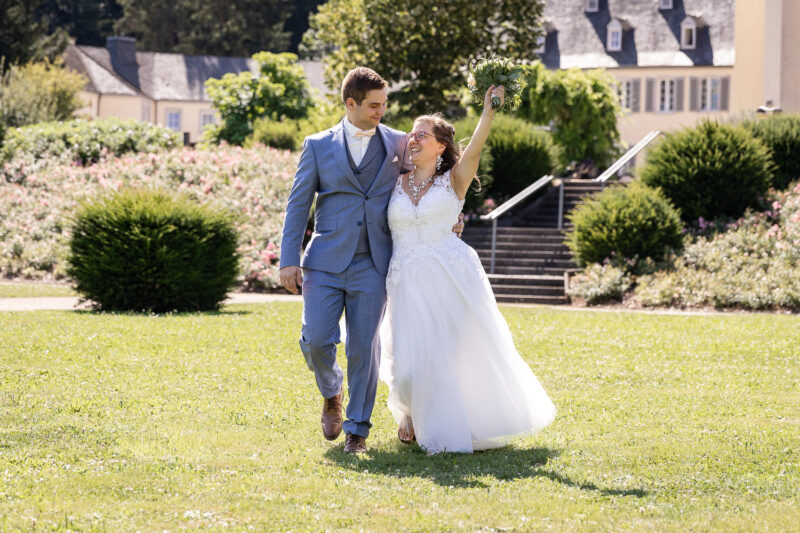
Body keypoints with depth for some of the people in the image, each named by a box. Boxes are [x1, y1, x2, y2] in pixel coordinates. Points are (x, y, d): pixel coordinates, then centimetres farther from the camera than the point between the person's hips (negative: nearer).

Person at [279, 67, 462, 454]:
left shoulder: (397, 144, 8)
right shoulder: (319, 146, 5)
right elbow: (298, 204, 5)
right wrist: (289, 260, -2)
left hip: (372, 266, 0)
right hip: (326, 262, 0)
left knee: (364, 348, -1)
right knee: (316, 341, -7)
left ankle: (357, 429, 11)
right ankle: (331, 394, 24)